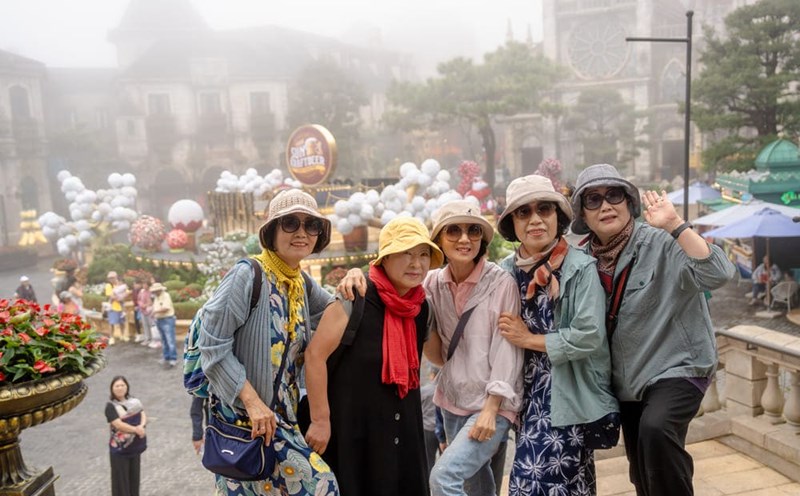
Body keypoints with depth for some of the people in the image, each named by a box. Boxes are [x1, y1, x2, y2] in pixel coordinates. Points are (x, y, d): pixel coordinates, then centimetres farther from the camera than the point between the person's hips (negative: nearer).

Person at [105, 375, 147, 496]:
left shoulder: (134, 401, 6)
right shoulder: (111, 406, -13)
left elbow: (143, 415, 0)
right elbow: (119, 425, -21)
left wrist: (141, 426, -20)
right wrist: (136, 429, -20)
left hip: (135, 446, 6)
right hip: (120, 448, -5)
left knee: (134, 476, 15)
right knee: (121, 478, 2)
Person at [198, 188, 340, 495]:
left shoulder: (302, 284, 7)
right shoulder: (247, 275, -15)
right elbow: (212, 346, -17)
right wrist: (252, 400, -20)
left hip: (282, 416, 7)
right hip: (242, 415, -7)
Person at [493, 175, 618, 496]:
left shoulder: (580, 268, -11)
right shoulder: (506, 271, 4)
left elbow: (589, 335, -19)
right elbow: (500, 335, 14)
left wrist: (529, 339, -11)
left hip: (568, 395, -5)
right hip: (529, 394, 5)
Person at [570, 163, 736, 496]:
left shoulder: (662, 243, -17)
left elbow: (719, 274, -33)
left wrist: (675, 225, -36)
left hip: (677, 367, -6)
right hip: (627, 381, 6)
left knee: (655, 428, -35)